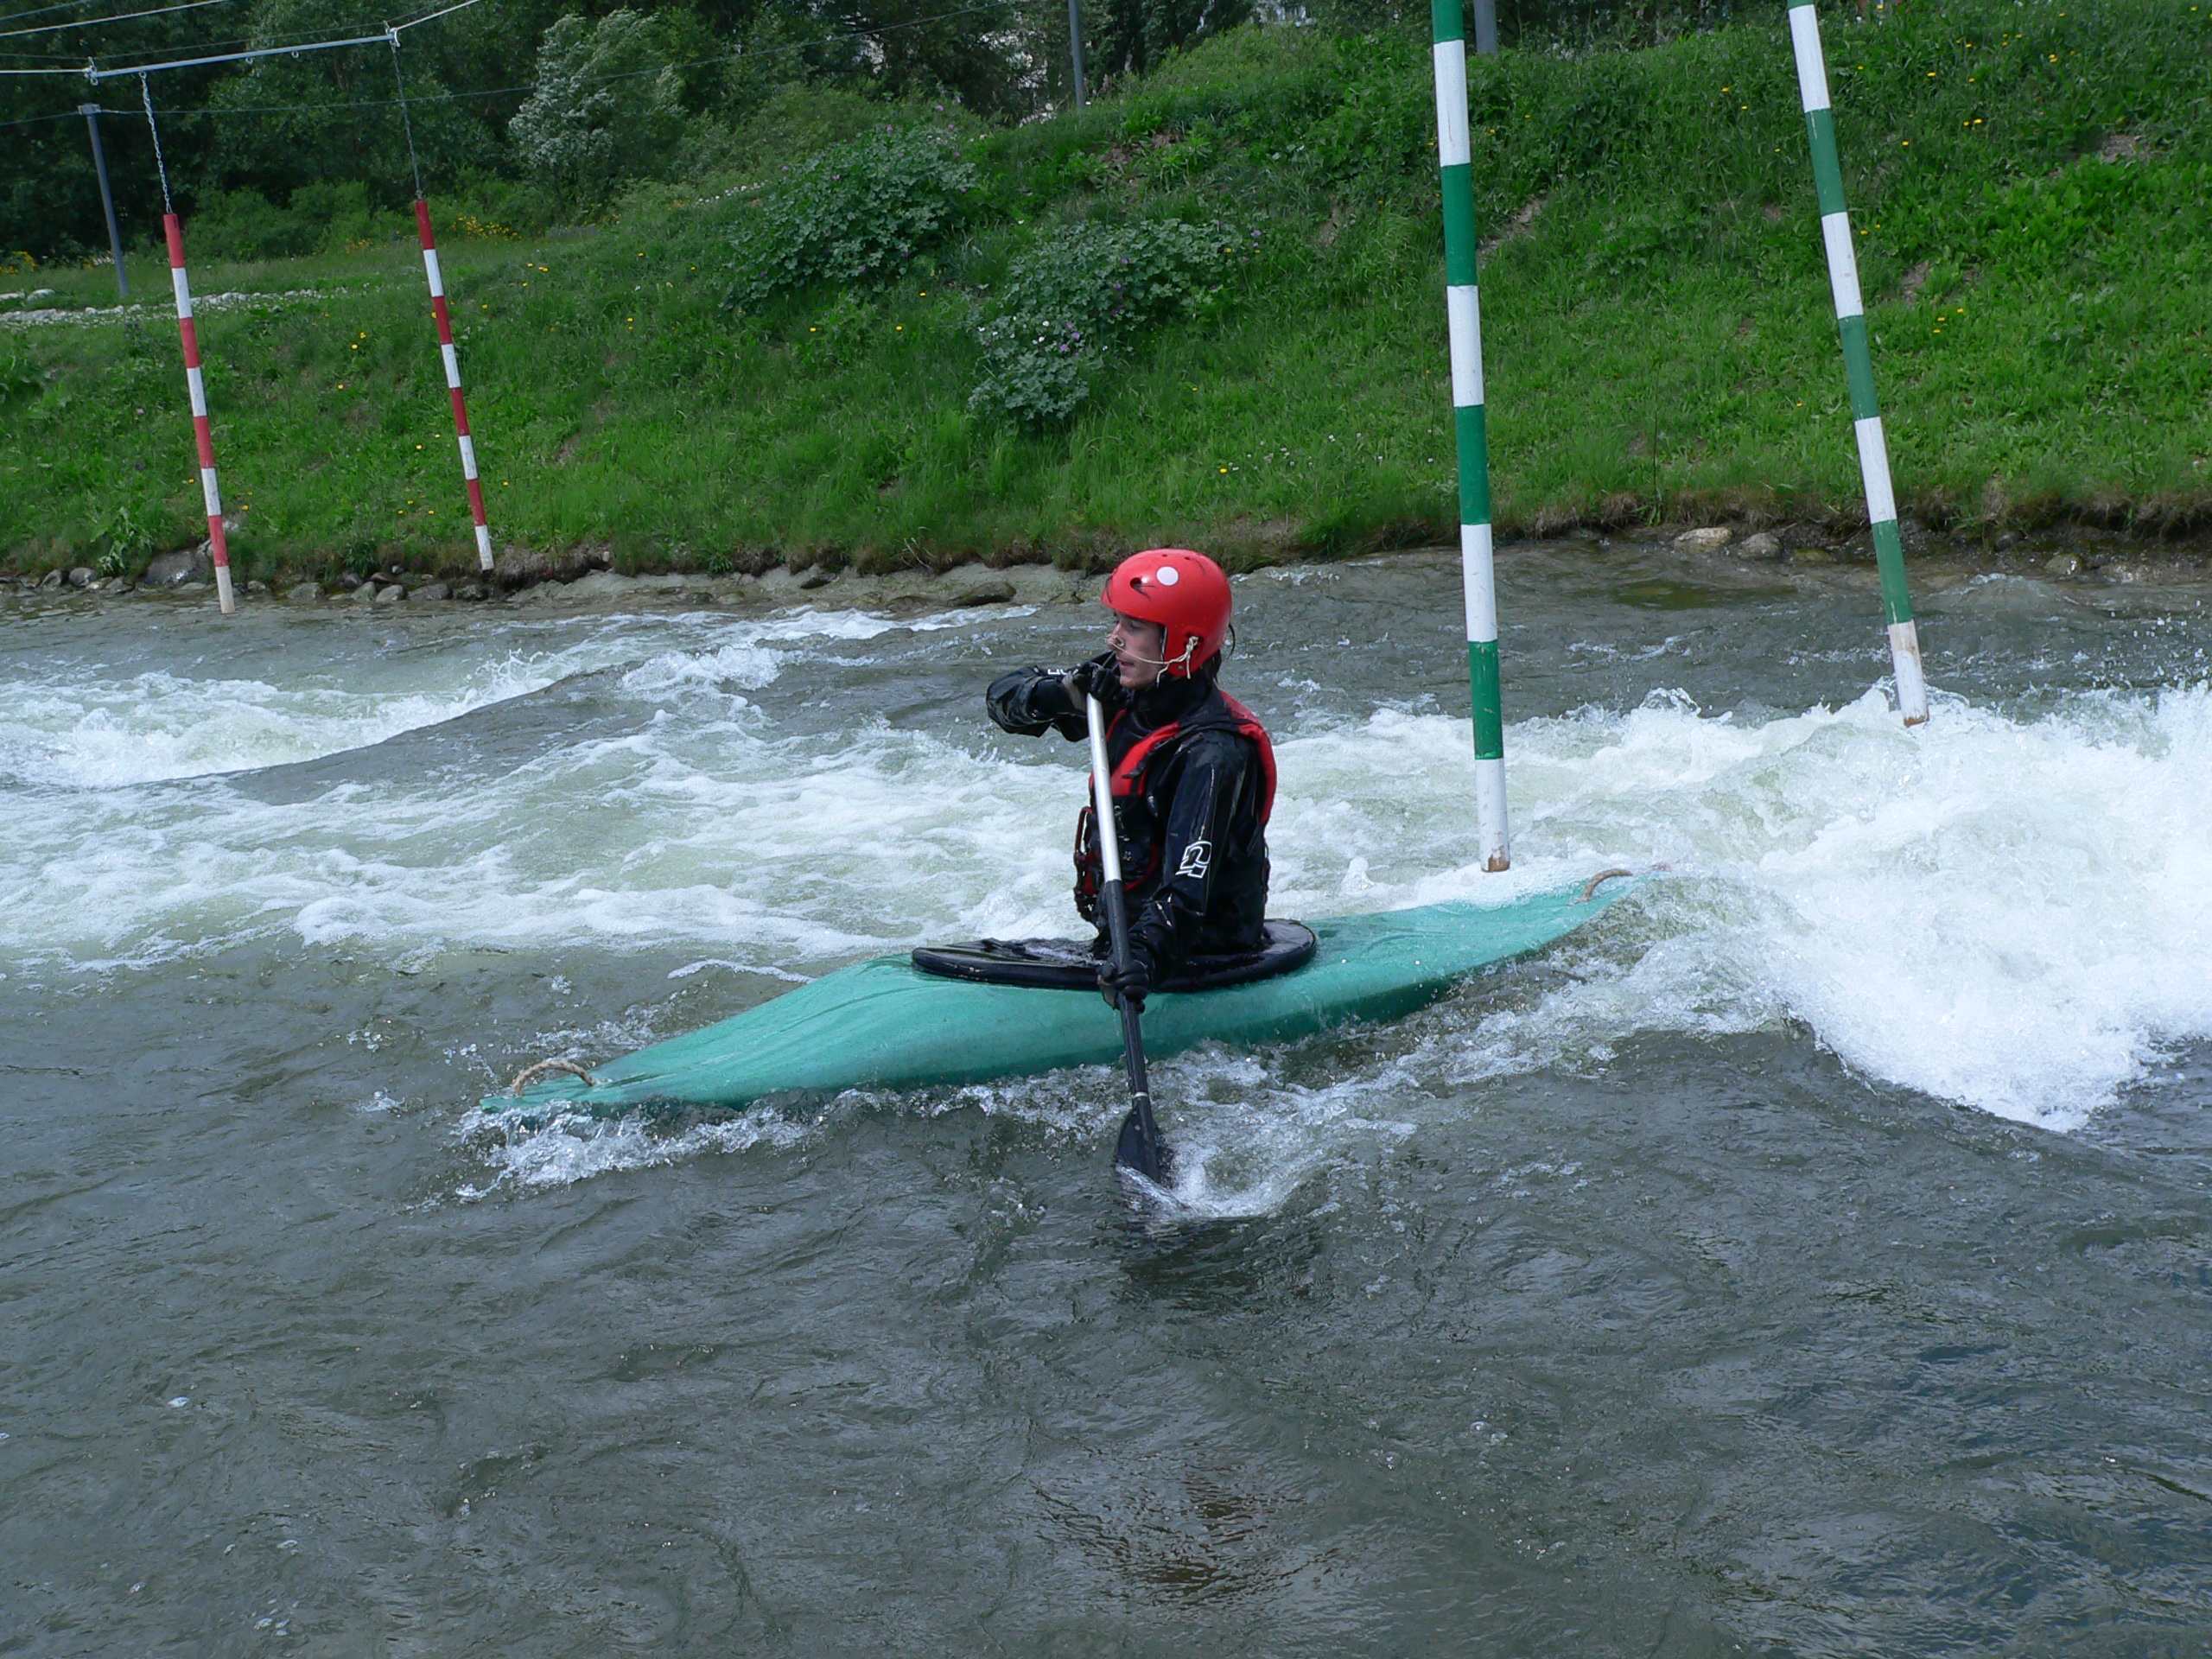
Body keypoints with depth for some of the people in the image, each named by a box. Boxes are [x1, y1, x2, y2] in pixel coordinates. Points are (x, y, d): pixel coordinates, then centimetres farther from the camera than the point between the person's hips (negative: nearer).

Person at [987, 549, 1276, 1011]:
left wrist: (1147, 955, -48)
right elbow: (1003, 695, 9)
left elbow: (1188, 885, -32)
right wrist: (1061, 695, -11)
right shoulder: (1126, 696, 3)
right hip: (1126, 932, 9)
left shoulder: (1212, 751, -22)